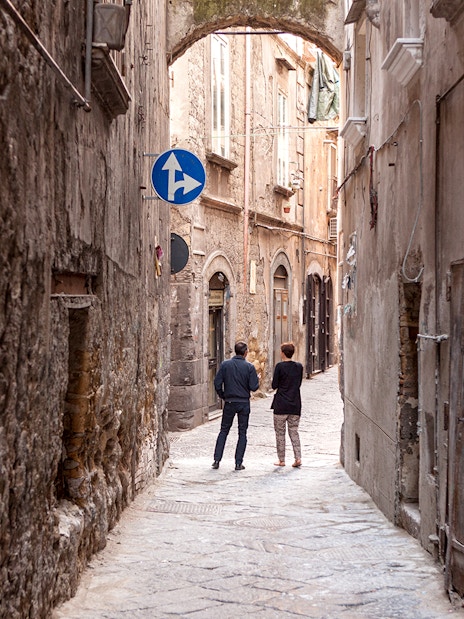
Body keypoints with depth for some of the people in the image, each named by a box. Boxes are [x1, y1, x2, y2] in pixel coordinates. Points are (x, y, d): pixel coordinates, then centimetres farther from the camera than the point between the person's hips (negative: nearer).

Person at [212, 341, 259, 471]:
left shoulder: (225, 365, -3)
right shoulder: (249, 367, -8)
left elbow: (217, 383, -5)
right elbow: (254, 387, -10)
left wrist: (223, 396, 11)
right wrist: (257, 380, 11)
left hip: (229, 403, 1)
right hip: (244, 403, -1)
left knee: (224, 431, 12)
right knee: (242, 433, 7)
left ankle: (217, 460, 5)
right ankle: (238, 463, 4)